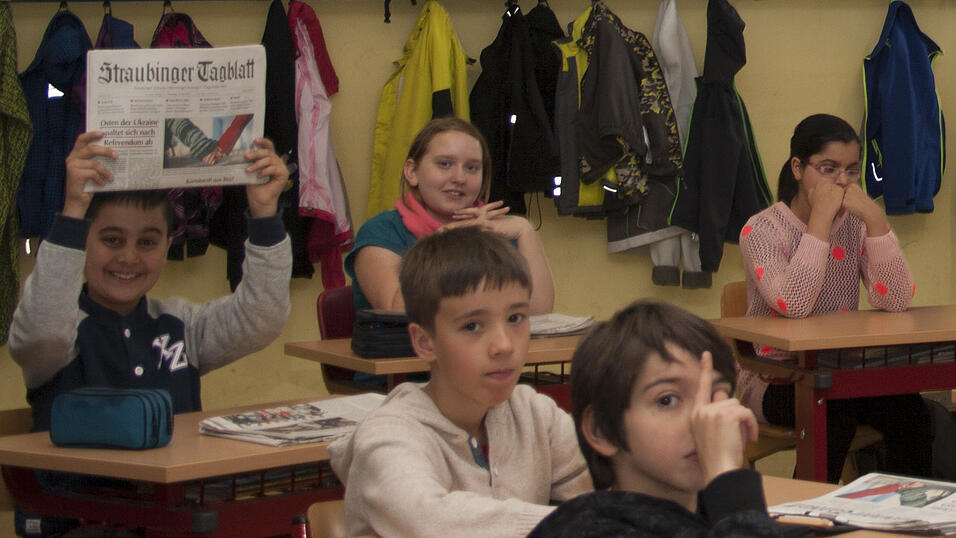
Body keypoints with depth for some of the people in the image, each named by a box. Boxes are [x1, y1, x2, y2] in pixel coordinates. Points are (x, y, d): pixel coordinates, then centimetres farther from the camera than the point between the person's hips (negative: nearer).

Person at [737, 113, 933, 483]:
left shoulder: (856, 224, 4)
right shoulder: (762, 230, -8)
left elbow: (896, 301, -11)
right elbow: (793, 304, -26)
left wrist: (875, 219, -18)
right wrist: (820, 220, -24)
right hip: (774, 379, -4)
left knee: (908, 410, -24)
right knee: (833, 415, -33)